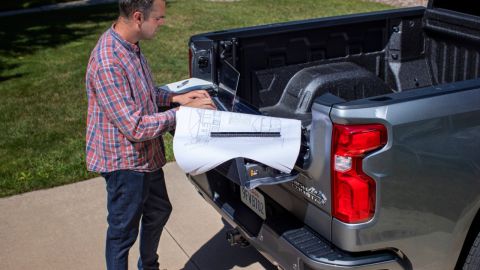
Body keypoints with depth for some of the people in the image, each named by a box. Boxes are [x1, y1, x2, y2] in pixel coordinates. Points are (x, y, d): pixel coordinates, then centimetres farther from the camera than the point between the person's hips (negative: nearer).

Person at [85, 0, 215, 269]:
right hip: (125, 163, -10)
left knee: (159, 211, 27)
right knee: (123, 232, 8)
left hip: (147, 156, 10)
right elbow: (135, 128, -29)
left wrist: (176, 98, 0)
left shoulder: (131, 46, 0)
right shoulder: (108, 64, -31)